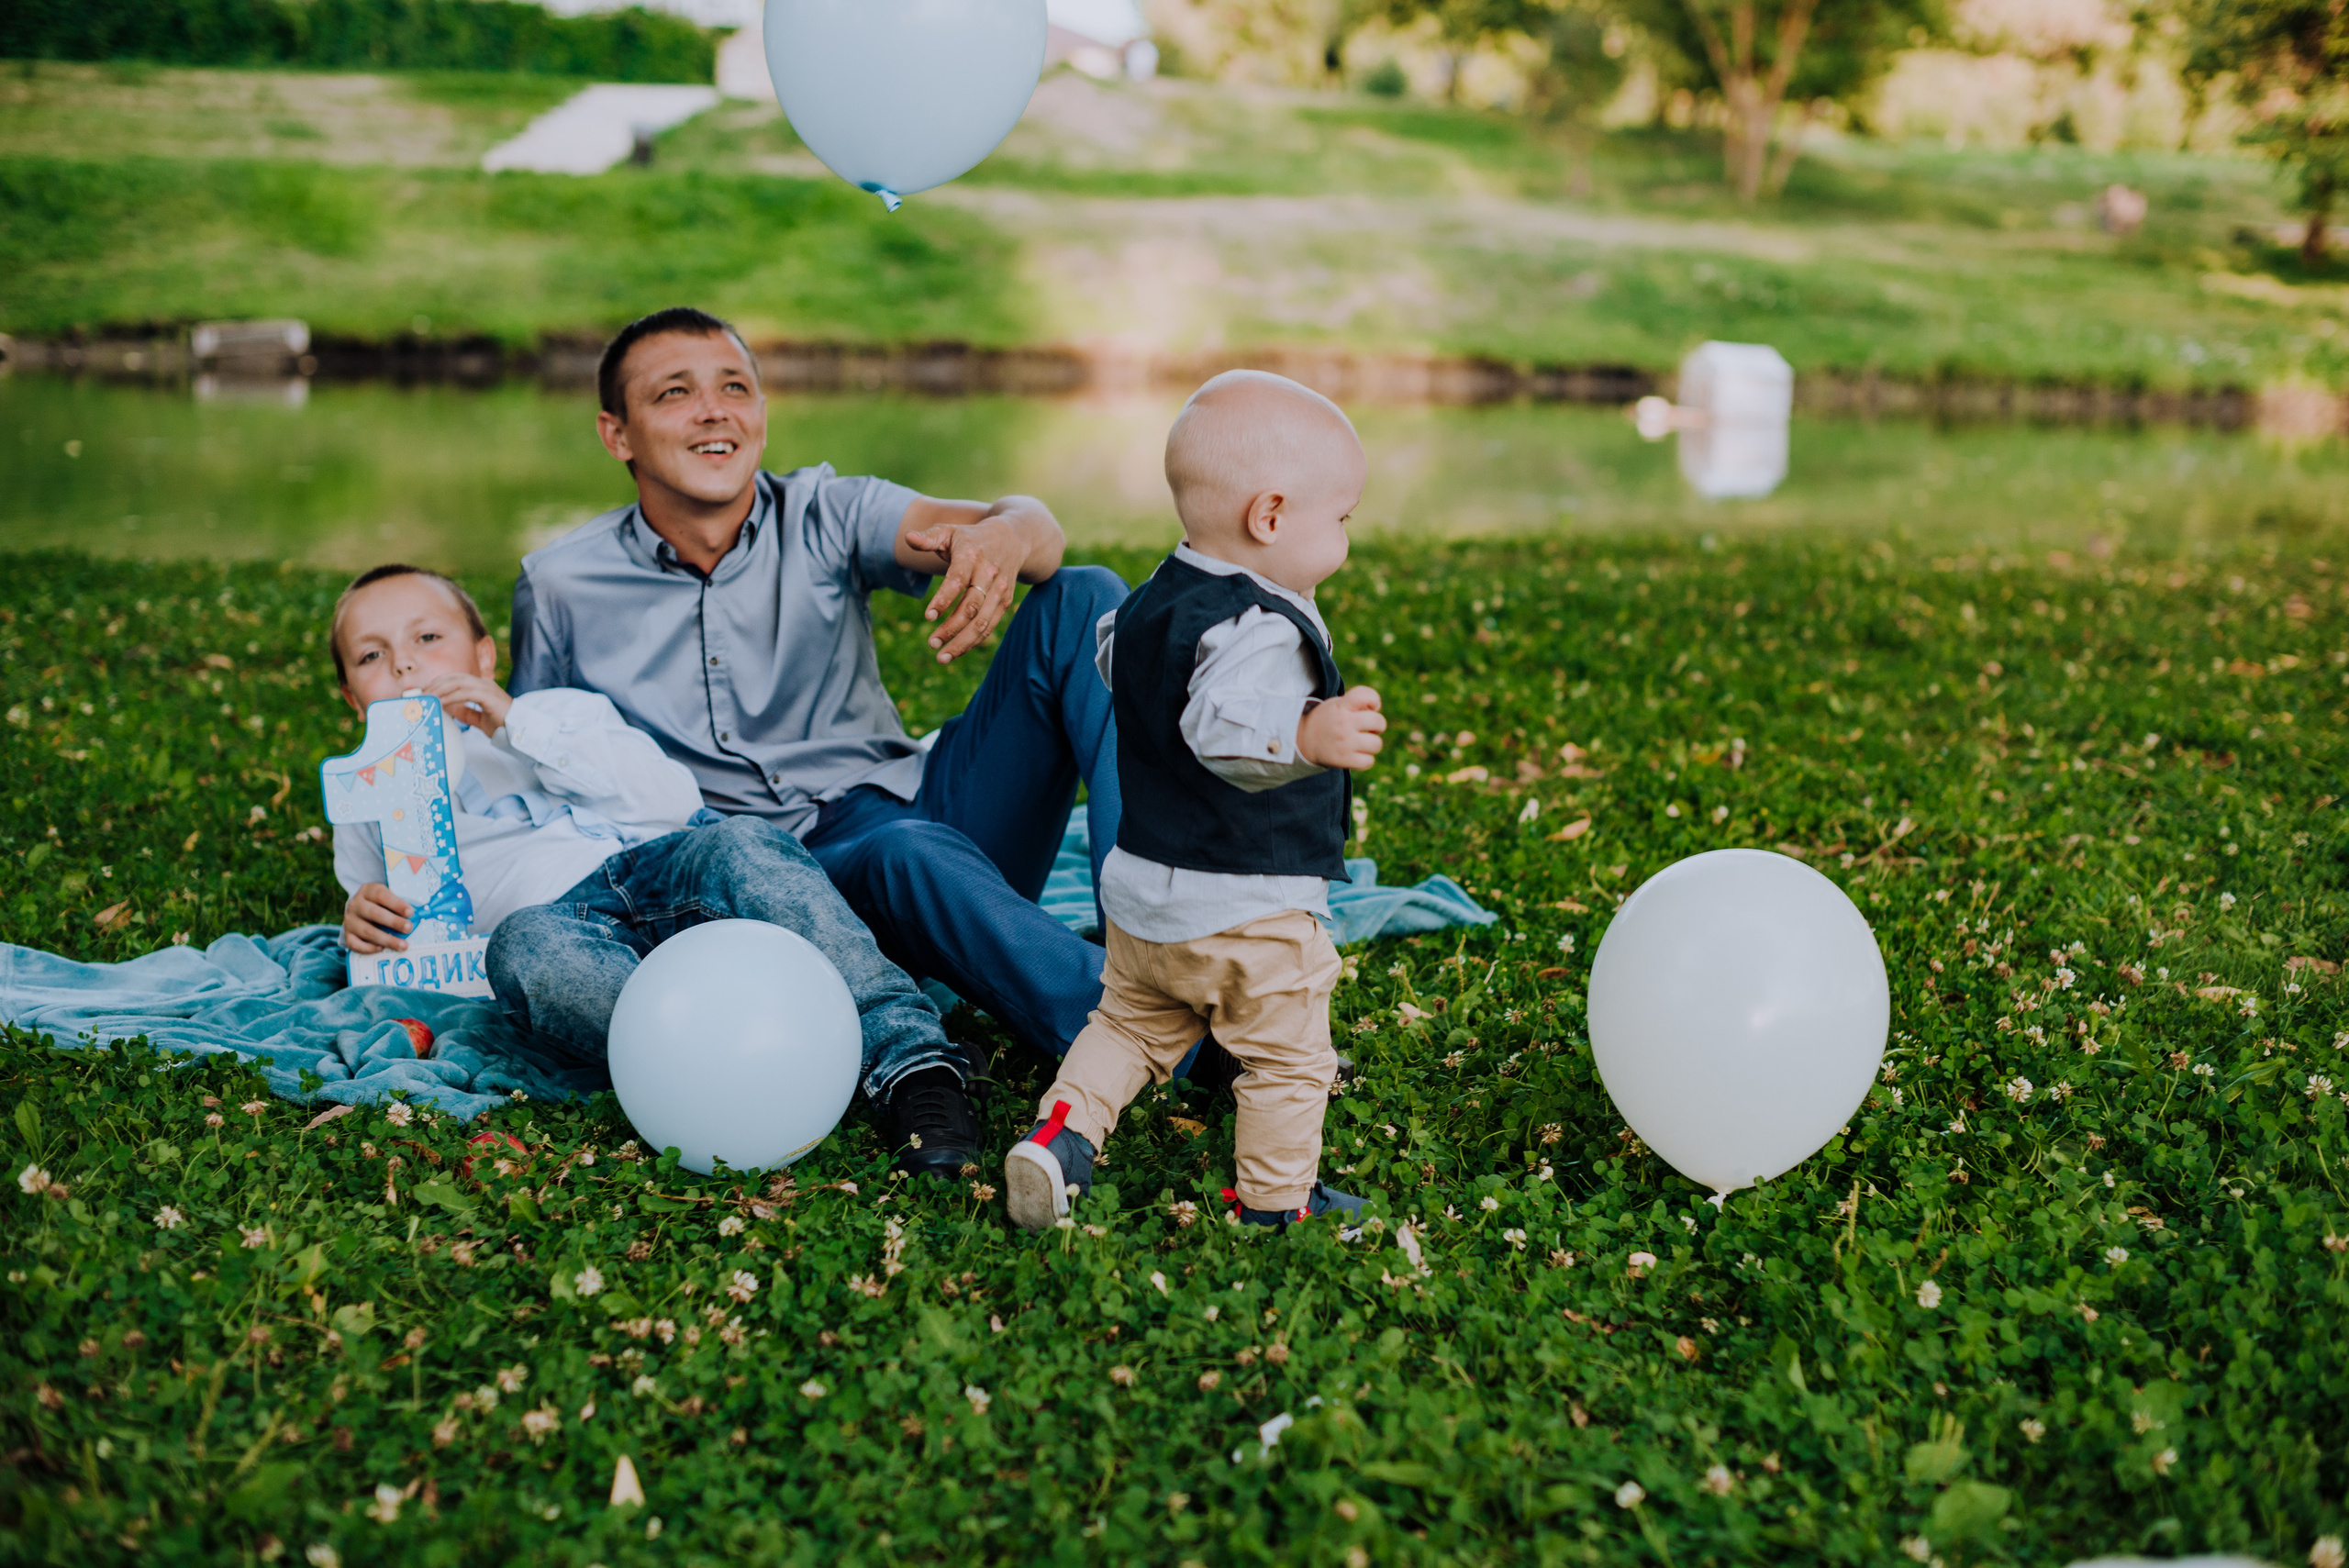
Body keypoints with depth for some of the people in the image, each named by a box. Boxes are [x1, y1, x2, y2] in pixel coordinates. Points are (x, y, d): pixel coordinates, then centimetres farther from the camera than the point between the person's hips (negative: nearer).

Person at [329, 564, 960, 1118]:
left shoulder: (561, 710, 27)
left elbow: (675, 799, 9)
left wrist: (519, 726, 5)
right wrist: (363, 919, 7)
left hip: (659, 867, 1)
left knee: (739, 843, -33)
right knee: (523, 946, -38)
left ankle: (906, 1046, -44)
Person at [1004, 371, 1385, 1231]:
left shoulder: (1152, 603, 4)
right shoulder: (1261, 629, -25)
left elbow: (1112, 658, 25)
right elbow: (1223, 726, -43)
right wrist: (1305, 736, -58)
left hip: (1143, 894, 8)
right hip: (1249, 909, -8)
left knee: (1129, 1022, 26)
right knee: (1289, 1059, 11)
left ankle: (1063, 1130, 13)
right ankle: (1274, 1205, 20)